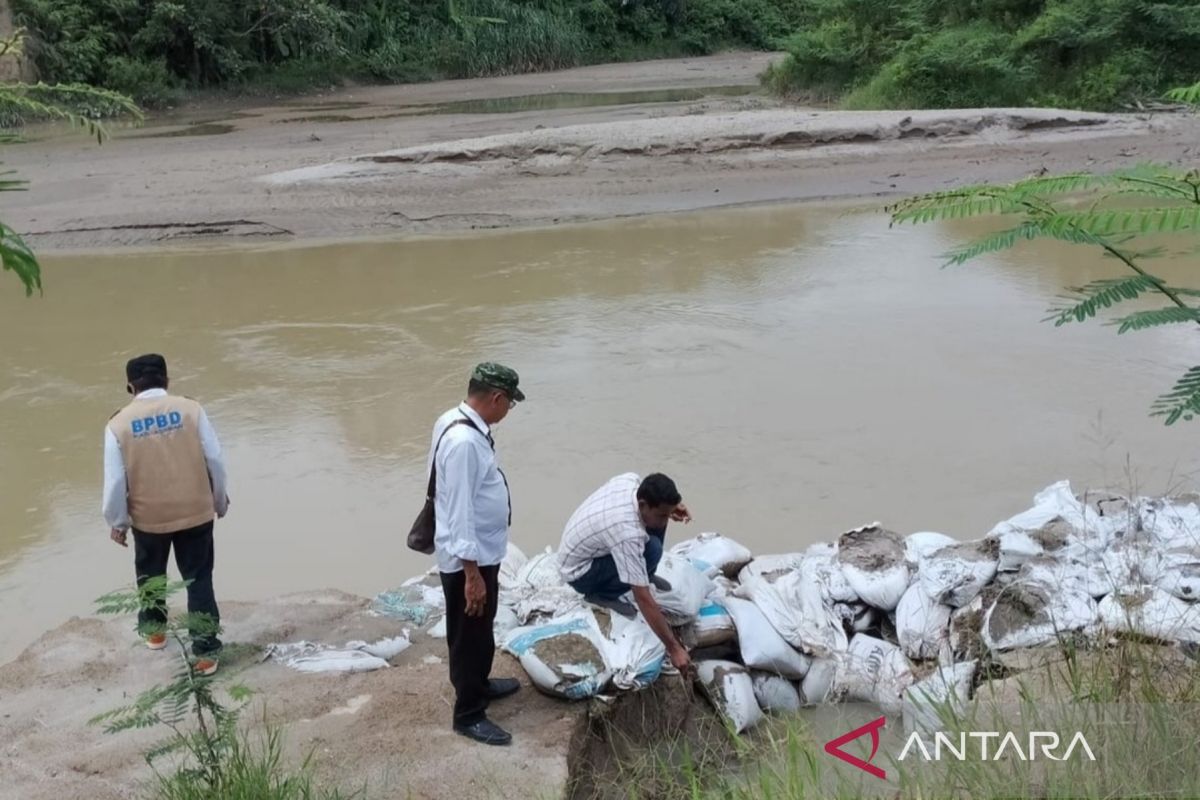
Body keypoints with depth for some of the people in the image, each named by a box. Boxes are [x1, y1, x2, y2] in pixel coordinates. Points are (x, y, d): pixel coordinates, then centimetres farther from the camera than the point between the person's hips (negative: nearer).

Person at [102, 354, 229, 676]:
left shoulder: (119, 424, -9)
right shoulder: (191, 409, -8)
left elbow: (115, 481, -6)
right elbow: (215, 461, -5)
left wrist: (117, 521, 9)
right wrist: (220, 501, 10)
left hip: (148, 517, 0)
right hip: (196, 512, 0)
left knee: (150, 575, 26)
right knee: (199, 580, 9)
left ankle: (154, 629, 45)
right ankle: (206, 652, 8)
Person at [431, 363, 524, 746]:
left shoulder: (457, 422, 3)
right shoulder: (464, 442, -30)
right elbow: (459, 513, -28)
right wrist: (472, 573, -24)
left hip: (481, 552, 10)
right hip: (469, 557, -10)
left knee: (480, 630, 26)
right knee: (471, 634, 5)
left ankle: (478, 684, 45)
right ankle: (468, 714, 20)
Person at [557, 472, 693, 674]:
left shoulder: (631, 480, -19)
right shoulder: (627, 534, -39)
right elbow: (643, 599, -36)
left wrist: (672, 508, -7)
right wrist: (674, 648, -33)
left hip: (587, 545, 8)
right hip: (579, 572, -8)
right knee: (651, 550, -28)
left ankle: (643, 575, 12)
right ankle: (601, 594, -8)